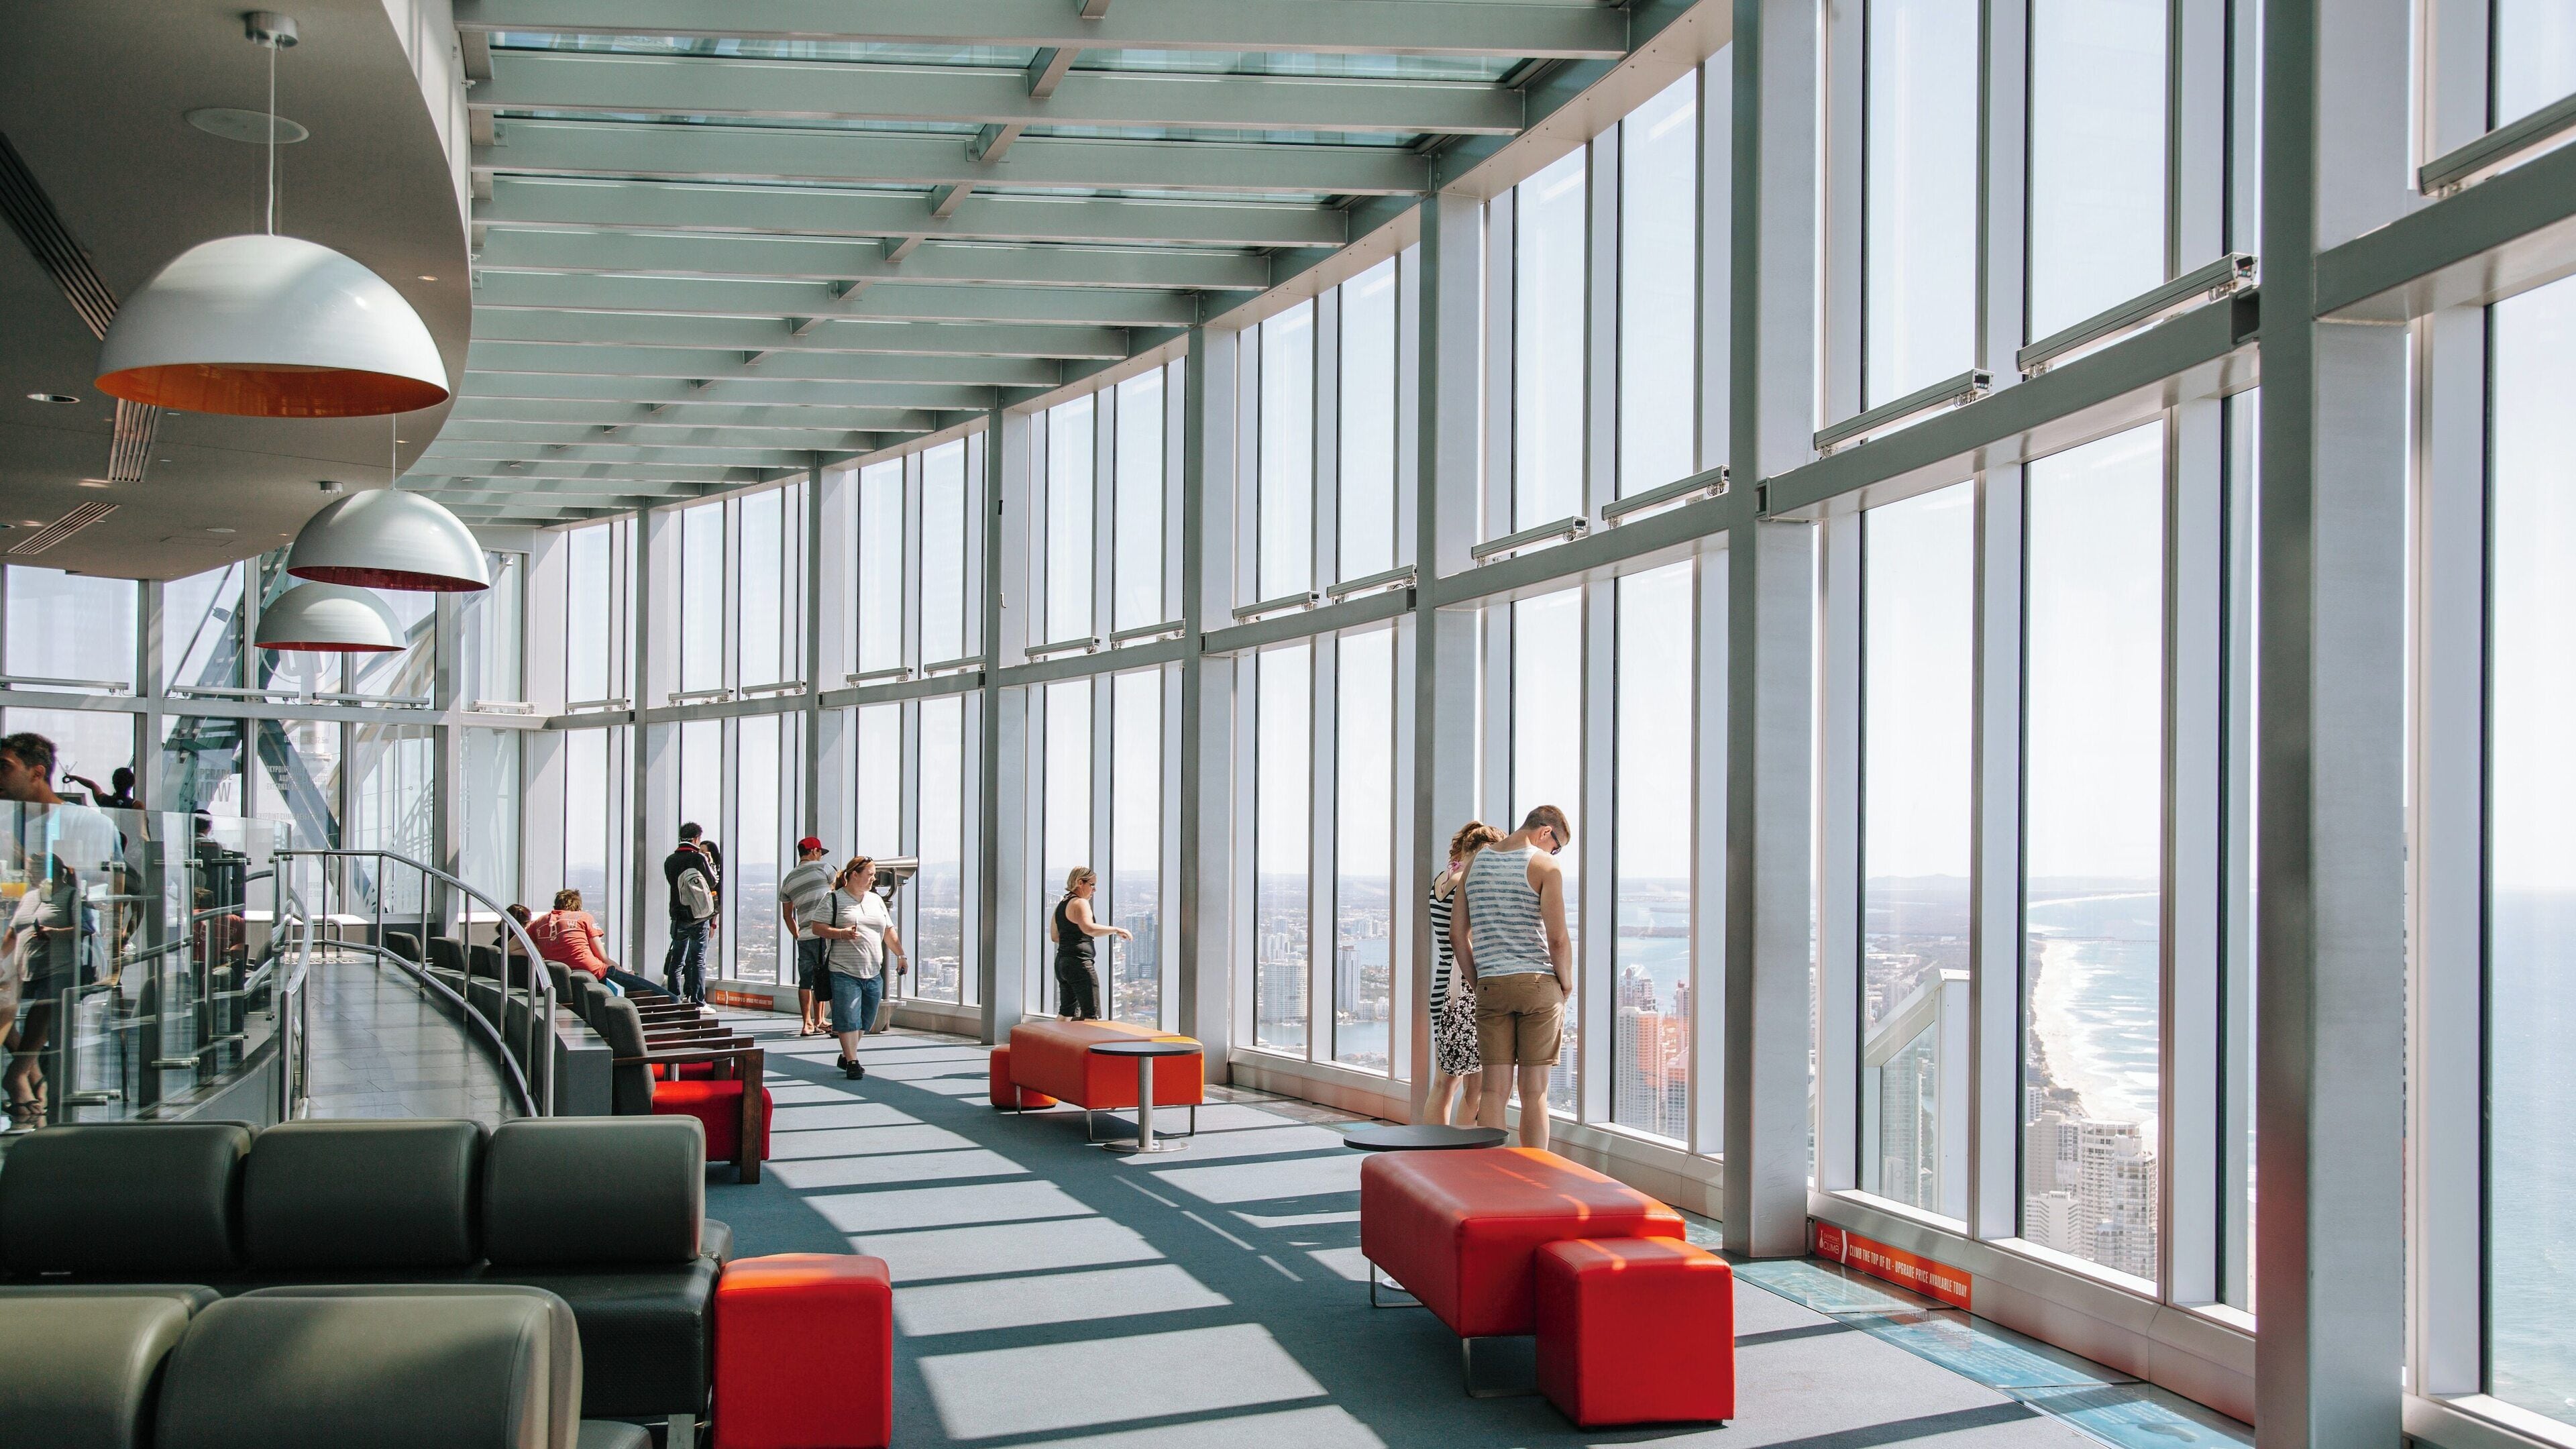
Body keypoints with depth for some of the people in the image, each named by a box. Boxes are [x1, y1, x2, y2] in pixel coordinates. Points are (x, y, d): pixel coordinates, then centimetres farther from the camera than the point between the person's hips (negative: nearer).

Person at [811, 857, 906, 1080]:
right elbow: (818, 928, -4)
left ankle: (847, 1056, 23)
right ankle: (852, 1062, -4)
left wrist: (901, 955, 15)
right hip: (844, 971, -6)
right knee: (849, 1018, -9)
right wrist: (841, 933, -18)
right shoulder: (834, 899, 0)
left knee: (865, 1020, 8)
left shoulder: (876, 900, 18)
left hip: (873, 973, 6)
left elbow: (889, 932, 23)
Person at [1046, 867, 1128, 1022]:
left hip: (1062, 962, 10)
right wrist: (1117, 930, -23)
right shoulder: (1080, 903, -11)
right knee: (1092, 1015, -11)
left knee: (1066, 1012, 15)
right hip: (1079, 963, -10)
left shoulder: (1062, 904, 18)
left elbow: (1054, 936, 25)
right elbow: (1089, 928, -29)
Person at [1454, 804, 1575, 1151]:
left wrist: (1477, 982, 15)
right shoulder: (1545, 866, -6)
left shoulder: (1476, 863, 10)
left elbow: (1458, 931, 10)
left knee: (1495, 1090, 5)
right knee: (1534, 1092, 2)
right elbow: (1558, 939, -12)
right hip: (1539, 983, -3)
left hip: (1491, 986, 4)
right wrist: (1566, 988, 2)